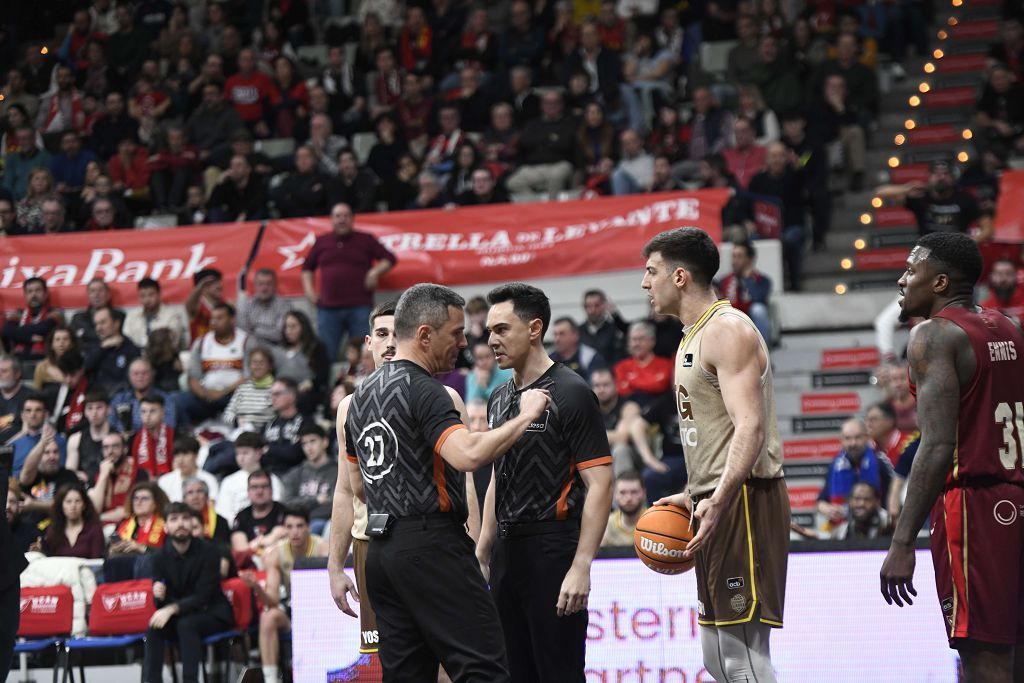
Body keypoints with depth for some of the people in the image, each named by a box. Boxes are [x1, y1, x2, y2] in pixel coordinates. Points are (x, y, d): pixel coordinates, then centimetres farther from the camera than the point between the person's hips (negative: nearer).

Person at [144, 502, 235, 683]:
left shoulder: (208, 552, -13)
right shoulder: (161, 557, -1)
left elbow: (203, 596, -19)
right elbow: (161, 603, 0)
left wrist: (172, 609, -32)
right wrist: (159, 595, -26)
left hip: (213, 615, -4)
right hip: (180, 613, 4)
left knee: (186, 624, -33)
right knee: (154, 626, -24)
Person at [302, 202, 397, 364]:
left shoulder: (365, 240, 9)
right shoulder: (322, 242, 14)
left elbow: (389, 259, 10)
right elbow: (307, 267, 25)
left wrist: (375, 272, -6)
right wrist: (308, 289, 11)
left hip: (359, 308, -1)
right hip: (328, 308, 1)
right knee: (326, 354, -1)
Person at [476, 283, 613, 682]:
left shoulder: (571, 394, -9)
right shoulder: (499, 400, 14)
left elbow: (599, 485, -14)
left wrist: (581, 567, -21)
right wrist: (482, 556, 18)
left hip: (553, 551, -8)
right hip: (507, 553, 8)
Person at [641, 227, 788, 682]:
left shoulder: (729, 330, -13)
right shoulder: (696, 334, 20)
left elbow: (751, 426, -24)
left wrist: (719, 499, -34)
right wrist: (692, 496, 25)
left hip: (743, 501, -11)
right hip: (717, 504, 11)